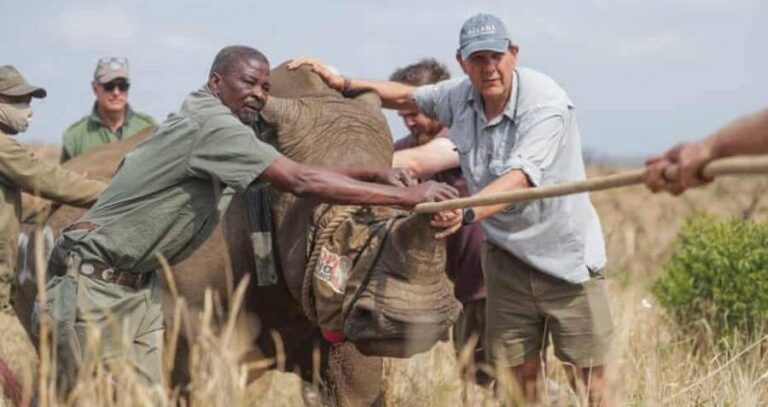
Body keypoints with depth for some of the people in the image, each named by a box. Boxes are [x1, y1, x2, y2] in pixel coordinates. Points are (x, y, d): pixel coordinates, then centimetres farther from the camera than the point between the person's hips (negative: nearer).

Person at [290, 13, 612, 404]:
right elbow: (404, 95, 17)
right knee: (517, 372, 4)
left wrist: (468, 213, -51)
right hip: (508, 258, 5)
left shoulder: (546, 104, -22)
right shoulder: (460, 96, -3)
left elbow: (519, 178, -35)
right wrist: (340, 82, 7)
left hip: (566, 255, -5)